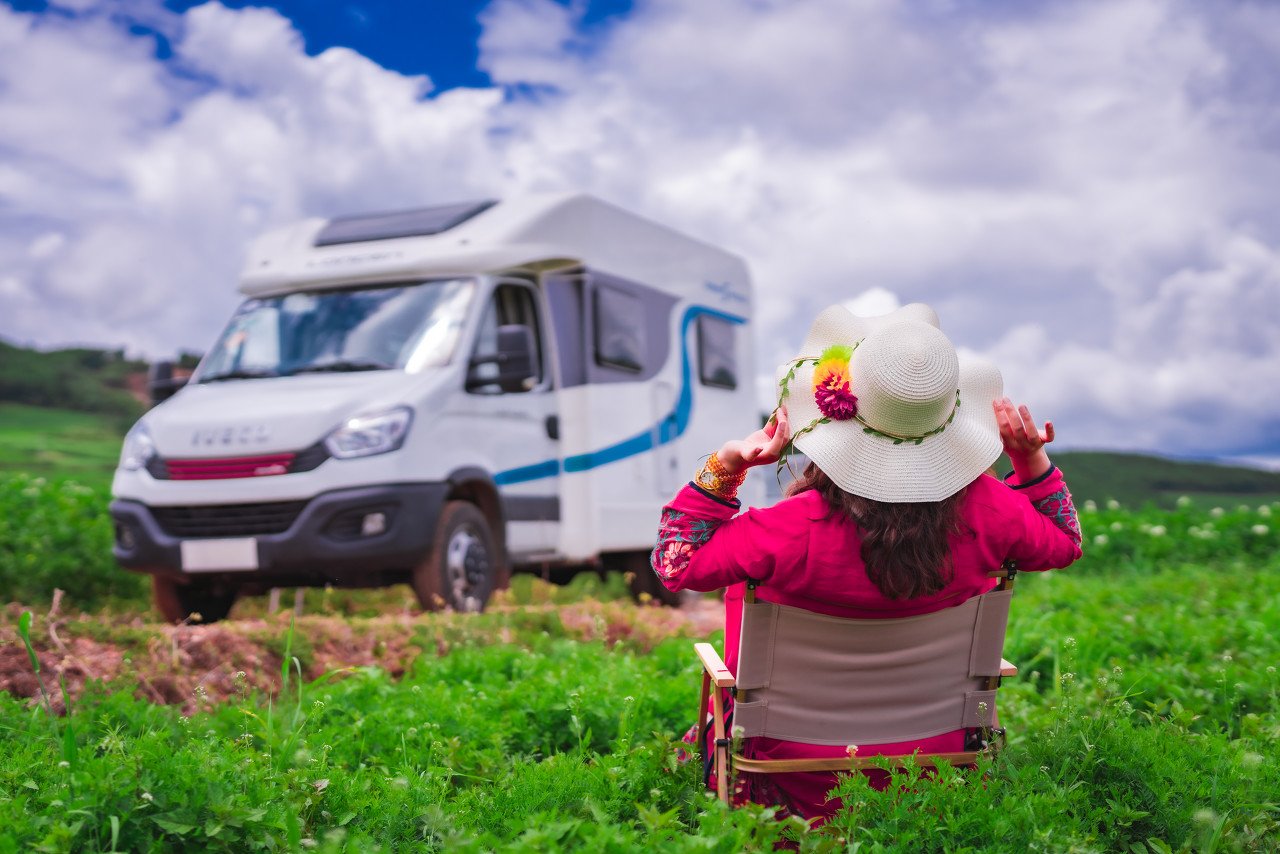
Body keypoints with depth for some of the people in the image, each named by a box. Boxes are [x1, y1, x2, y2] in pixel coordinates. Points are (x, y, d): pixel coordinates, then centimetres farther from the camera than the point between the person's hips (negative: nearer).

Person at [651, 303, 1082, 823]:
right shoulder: (983, 511, -21)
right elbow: (1064, 542, 3)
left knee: (744, 581, 21)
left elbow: (676, 563, -14)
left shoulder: (799, 527, -31)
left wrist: (724, 467, -19)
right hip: (936, 755, 3)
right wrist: (1032, 458, -5)